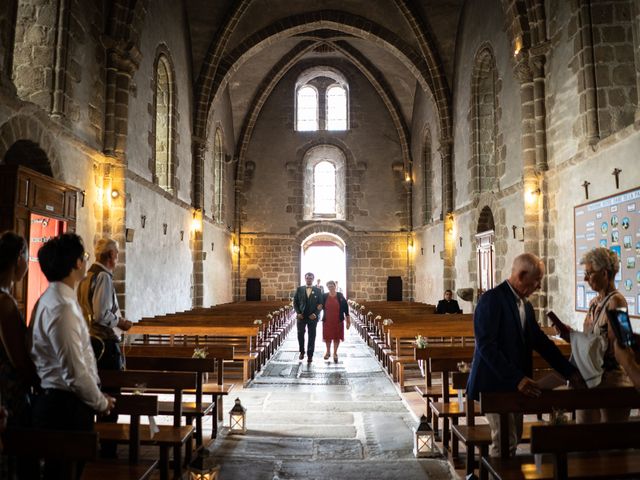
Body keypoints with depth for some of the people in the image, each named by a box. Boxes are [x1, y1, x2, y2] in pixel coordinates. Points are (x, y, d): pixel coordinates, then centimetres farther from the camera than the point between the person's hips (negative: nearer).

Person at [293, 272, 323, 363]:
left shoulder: (317, 290, 3)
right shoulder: (299, 289, 4)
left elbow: (320, 304, 2)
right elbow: (295, 302, 6)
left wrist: (315, 314, -10)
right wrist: (298, 313, -6)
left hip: (312, 317, 0)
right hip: (301, 316, 1)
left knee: (312, 336, 3)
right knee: (300, 334, 1)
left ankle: (310, 355, 11)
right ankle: (302, 352, 23)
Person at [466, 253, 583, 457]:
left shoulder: (525, 306, 12)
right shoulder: (492, 299, -17)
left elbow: (541, 341, 13)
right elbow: (486, 346, -23)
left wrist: (569, 371, 5)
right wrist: (517, 379, -25)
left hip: (514, 385, 9)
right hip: (495, 384, -9)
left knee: (514, 437, 15)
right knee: (505, 442, -5)